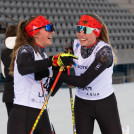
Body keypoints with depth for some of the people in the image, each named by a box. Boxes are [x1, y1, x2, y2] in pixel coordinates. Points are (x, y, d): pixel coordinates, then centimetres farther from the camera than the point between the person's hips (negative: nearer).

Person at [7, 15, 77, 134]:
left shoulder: (43, 55, 17)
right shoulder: (25, 50, -6)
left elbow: (50, 89, 19)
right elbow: (23, 68, -31)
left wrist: (64, 68, 9)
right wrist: (54, 60, -35)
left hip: (42, 115, 8)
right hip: (22, 116, -8)